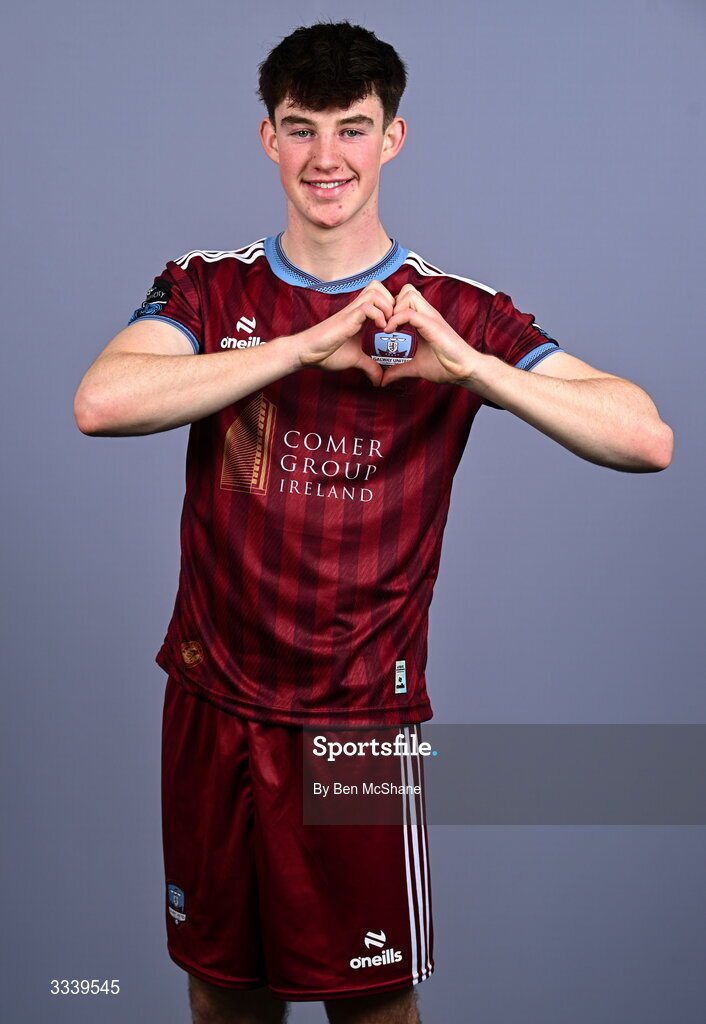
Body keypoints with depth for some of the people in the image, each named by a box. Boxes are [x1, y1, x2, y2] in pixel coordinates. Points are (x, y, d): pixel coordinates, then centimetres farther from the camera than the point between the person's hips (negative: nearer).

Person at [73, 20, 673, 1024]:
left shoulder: (459, 313, -5)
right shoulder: (206, 290, 0)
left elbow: (648, 440, -15)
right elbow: (99, 403, -21)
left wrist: (465, 364, -27)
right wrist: (308, 346, -25)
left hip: (362, 715, -2)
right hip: (213, 703, 2)